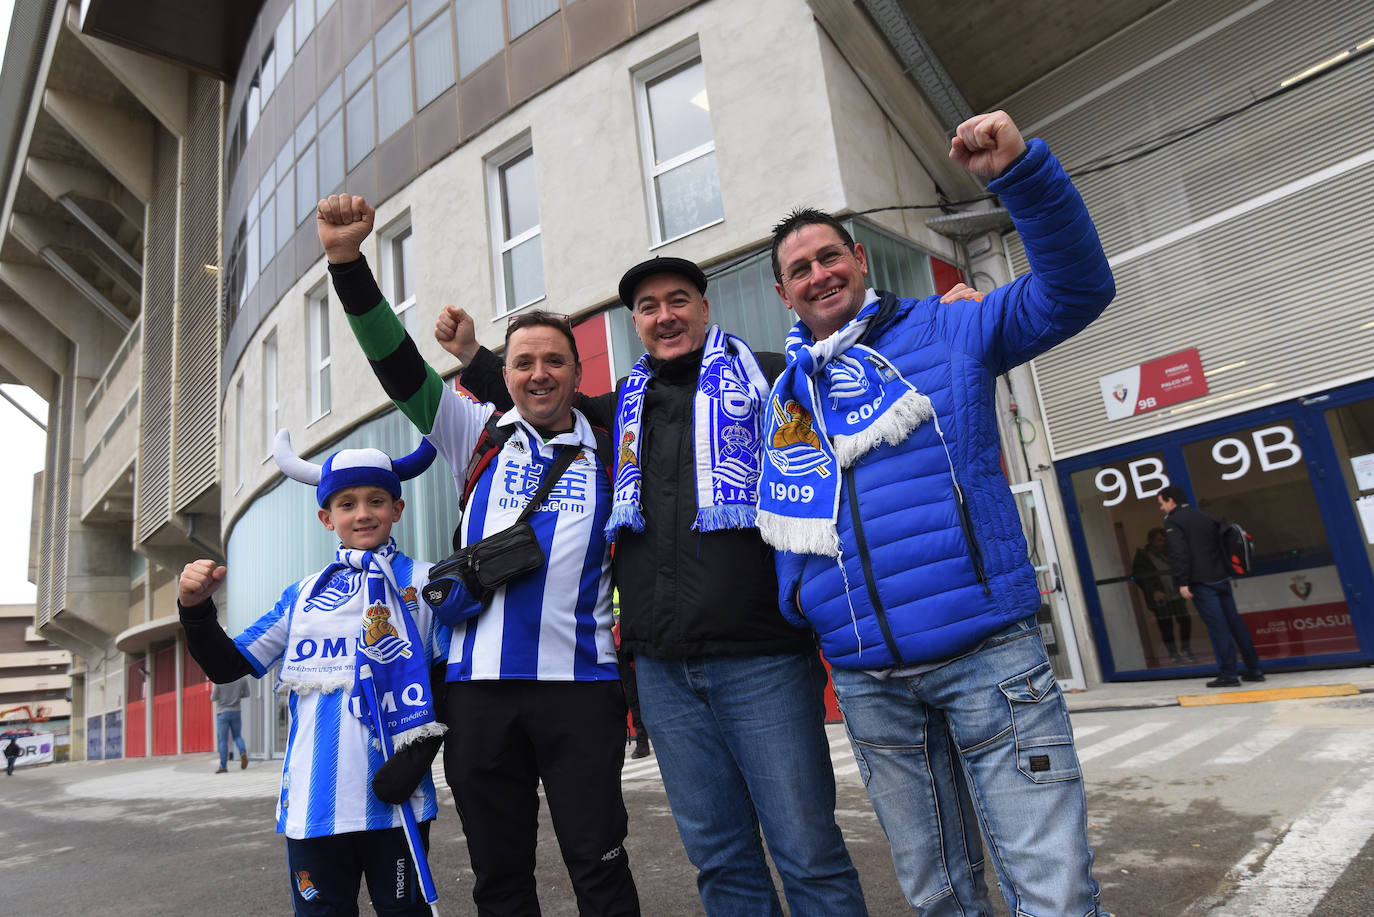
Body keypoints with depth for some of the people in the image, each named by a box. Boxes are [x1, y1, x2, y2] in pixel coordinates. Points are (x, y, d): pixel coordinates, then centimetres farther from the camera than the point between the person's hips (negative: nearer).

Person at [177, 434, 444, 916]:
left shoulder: (425, 582, 0)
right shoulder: (303, 595, 11)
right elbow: (228, 666, 12)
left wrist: (419, 750, -13)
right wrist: (196, 611, -4)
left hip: (394, 801, -3)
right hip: (313, 801, 3)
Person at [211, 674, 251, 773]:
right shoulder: (243, 678, -4)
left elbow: (213, 698, -4)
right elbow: (246, 694, 7)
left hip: (222, 713, -2)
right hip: (236, 712, 2)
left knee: (223, 740, 3)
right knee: (237, 736, 16)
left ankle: (223, 767, 4)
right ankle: (243, 752, -11)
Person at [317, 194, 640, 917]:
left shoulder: (608, 452, 7)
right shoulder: (480, 436, 10)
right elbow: (398, 365, 2)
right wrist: (347, 260, -7)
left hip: (581, 681, -2)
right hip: (480, 681, 2)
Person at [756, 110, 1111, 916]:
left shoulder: (945, 331, 6)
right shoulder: (786, 392, 13)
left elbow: (1077, 288, -5)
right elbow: (780, 518, 20)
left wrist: (1020, 170, -17)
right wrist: (795, 598, 6)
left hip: (986, 655, -3)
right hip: (867, 681, 4)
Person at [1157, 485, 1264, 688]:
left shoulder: (1172, 521, -6)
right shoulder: (1205, 517, 18)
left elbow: (1179, 553, -16)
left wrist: (1182, 582, -16)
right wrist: (1225, 572, 23)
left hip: (1202, 582, -7)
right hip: (1222, 579, 8)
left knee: (1217, 627, -6)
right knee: (1235, 623, 12)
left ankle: (1228, 674, -2)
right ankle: (1254, 670, 17)